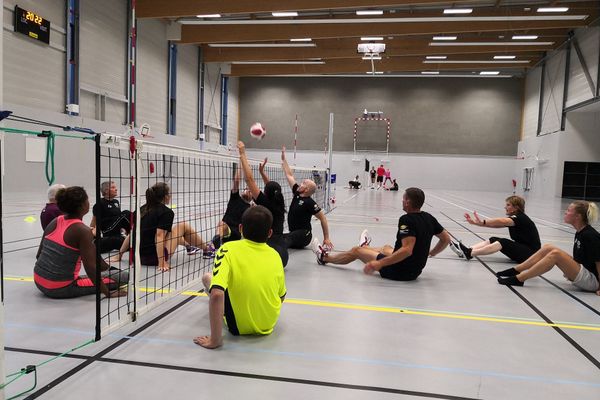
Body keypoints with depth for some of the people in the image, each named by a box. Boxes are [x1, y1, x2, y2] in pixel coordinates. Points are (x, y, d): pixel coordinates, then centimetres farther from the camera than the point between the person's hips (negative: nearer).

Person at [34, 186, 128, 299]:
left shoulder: (55, 221, 4)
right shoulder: (82, 230, -18)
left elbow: (39, 255, 12)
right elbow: (91, 269, -21)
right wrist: (108, 293, -14)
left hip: (39, 283, 8)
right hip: (61, 289, -8)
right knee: (123, 276, -5)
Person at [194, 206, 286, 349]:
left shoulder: (228, 250, -20)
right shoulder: (275, 255, -7)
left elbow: (217, 294, -33)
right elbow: (281, 297, 4)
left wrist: (214, 340, -26)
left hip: (239, 327, -4)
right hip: (269, 325, 4)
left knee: (207, 277, 13)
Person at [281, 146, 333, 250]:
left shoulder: (309, 202, -12)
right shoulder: (297, 194, 8)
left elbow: (323, 218, -10)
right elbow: (289, 175, 17)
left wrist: (326, 239, -12)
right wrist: (283, 159, 21)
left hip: (303, 235, -8)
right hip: (294, 234, 8)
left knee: (287, 239, -41)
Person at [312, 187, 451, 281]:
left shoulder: (407, 219, -25)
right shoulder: (429, 218, -2)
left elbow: (407, 250, -34)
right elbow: (446, 239, 8)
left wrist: (378, 264, -35)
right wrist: (430, 253, 22)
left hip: (399, 271, -7)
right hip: (416, 270, 7)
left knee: (356, 251, 11)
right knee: (387, 248, 37)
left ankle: (325, 257, 34)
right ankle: (365, 247, 69)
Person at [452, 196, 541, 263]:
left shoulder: (521, 218, -17)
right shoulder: (513, 218, 10)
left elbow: (501, 221, -35)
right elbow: (495, 224, 1)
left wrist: (482, 222, -43)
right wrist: (475, 222, -10)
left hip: (531, 253, -9)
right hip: (521, 248, 9)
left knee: (502, 242, -26)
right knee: (493, 239, -5)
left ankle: (470, 254, -35)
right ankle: (469, 250, -19)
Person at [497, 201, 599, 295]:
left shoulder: (591, 236, -21)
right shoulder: (579, 233, 6)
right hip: (581, 273, 9)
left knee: (555, 253, -27)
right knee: (547, 248, -3)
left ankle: (518, 279, -25)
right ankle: (514, 271, -3)